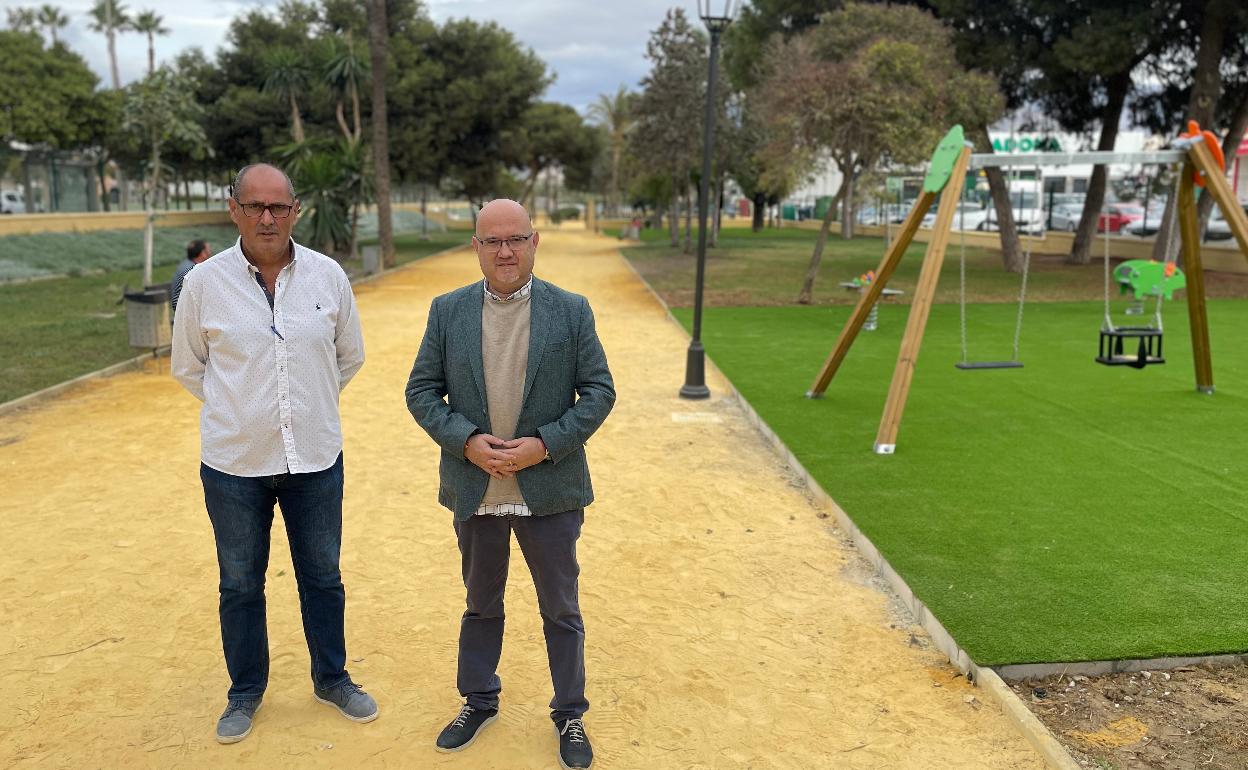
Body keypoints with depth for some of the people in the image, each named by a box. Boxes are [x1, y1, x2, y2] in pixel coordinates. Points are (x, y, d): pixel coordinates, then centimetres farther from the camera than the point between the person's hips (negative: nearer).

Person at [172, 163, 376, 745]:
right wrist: (238, 410, 7)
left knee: (322, 577, 15)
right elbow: (188, 366, 6)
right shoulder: (204, 282, -8)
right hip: (233, 462, -1)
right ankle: (245, 692, 35)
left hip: (315, 457, 1)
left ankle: (332, 679, 35)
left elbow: (349, 356, 9)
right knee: (240, 584, 15)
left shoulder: (328, 276, -5)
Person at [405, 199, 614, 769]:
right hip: (475, 491, 2)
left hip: (550, 490, -1)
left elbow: (599, 391, -5)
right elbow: (421, 391, 1)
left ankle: (570, 714, 31)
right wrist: (466, 440, -15)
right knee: (481, 604, 20)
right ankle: (479, 700, 40)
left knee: (560, 609, 12)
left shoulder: (572, 311, -5)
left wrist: (543, 444, -16)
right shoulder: (448, 311, 0)